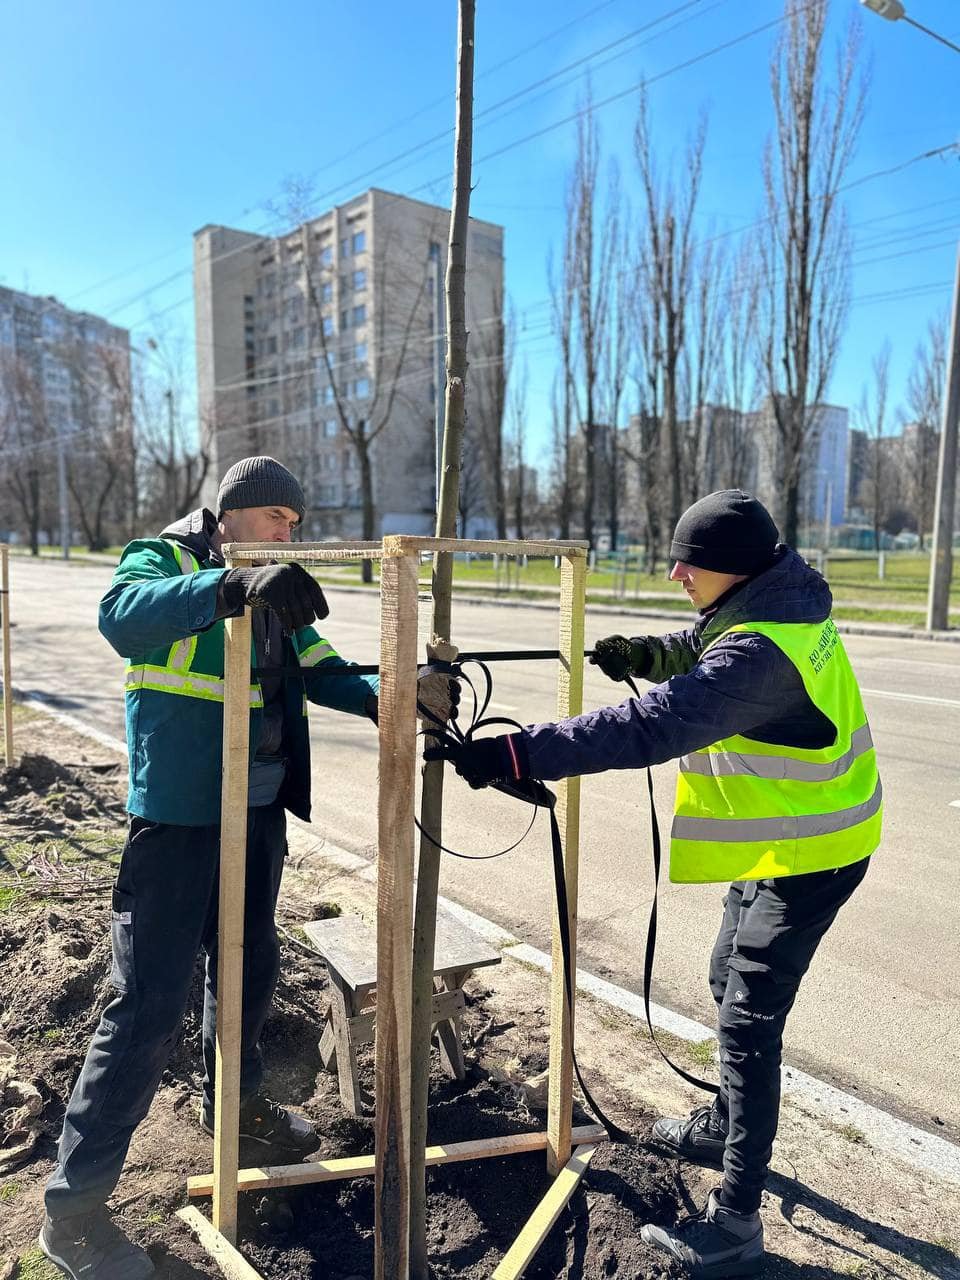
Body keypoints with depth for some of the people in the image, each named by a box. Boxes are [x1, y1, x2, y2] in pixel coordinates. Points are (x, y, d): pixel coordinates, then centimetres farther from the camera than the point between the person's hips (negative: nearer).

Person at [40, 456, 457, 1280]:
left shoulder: (277, 596, 11)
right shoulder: (165, 560, -8)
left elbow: (327, 675, 5)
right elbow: (123, 616, -31)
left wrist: (399, 695, -13)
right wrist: (233, 584, -46)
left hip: (259, 814, 7)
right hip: (178, 818, -7)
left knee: (250, 966, 21)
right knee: (151, 1003, -3)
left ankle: (236, 1100, 47)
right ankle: (74, 1206, 14)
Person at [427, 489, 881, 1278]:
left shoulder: (760, 648, -32)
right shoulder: (775, 601, -1)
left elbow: (652, 727, -41)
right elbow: (704, 652, 18)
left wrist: (516, 754, -43)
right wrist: (646, 653, -2)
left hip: (806, 852, -10)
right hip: (781, 836, 10)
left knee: (747, 1020, -4)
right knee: (733, 986, 23)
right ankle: (727, 1126, 45)